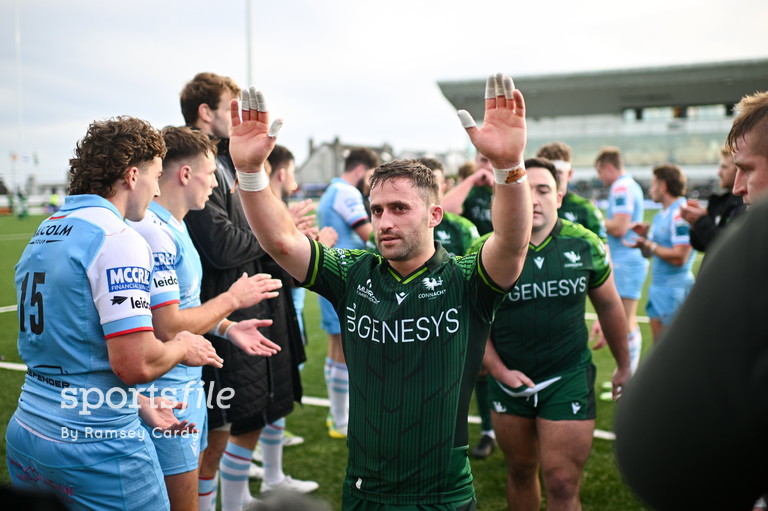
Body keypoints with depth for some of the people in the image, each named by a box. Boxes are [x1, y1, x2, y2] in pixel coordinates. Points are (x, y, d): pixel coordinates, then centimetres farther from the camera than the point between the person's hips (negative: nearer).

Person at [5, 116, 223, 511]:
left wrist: (139, 404, 18)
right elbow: (136, 364, -25)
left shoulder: (42, 235, 10)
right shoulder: (117, 239, -17)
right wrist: (183, 348, -3)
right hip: (97, 445, -8)